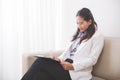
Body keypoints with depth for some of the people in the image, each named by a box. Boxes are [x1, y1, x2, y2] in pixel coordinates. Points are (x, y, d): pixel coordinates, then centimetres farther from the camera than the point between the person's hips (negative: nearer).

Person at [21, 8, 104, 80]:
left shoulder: (98, 37, 4)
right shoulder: (78, 34, 25)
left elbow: (92, 59, -7)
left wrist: (73, 66, -19)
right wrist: (59, 59, -4)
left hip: (78, 71, -6)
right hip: (65, 65, 6)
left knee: (40, 62, -25)